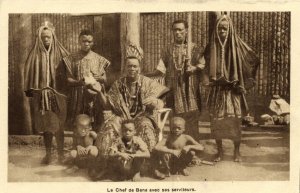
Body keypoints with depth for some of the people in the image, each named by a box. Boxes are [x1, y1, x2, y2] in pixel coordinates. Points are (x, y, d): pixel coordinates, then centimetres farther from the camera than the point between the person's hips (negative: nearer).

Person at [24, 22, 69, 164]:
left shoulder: (60, 54, 1)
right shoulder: (35, 55, 3)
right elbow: (29, 75, 4)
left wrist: (66, 91, -8)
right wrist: (31, 94, -1)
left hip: (57, 95, -1)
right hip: (41, 96, 1)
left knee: (58, 126, 1)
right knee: (45, 126, 9)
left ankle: (61, 154, 14)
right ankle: (48, 154, 21)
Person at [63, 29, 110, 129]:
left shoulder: (99, 59, 8)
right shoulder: (72, 58, 5)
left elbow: (104, 79, 8)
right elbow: (68, 80, 2)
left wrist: (97, 78, -15)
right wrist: (79, 82, -18)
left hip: (95, 97, 1)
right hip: (78, 98, -1)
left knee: (95, 126, -3)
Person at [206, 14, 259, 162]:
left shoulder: (237, 45, -2)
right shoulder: (212, 46, 4)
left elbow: (254, 61, 5)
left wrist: (244, 83, 3)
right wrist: (212, 79, 4)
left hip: (232, 89, -2)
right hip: (217, 90, 2)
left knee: (235, 120, -1)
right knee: (216, 120, 3)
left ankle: (237, 151, 14)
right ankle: (219, 151, 18)